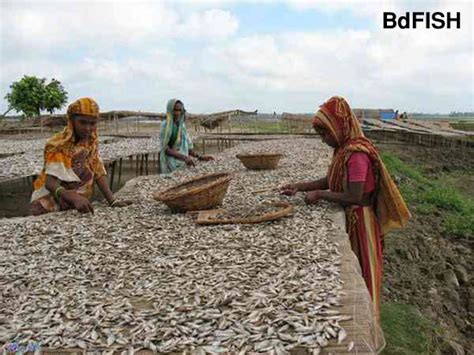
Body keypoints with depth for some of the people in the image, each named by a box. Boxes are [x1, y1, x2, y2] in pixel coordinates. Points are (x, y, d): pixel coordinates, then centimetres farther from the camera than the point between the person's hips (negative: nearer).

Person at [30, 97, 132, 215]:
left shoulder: (92, 142, 2)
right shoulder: (59, 145, -15)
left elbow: (99, 173, -3)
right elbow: (50, 183, -25)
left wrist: (112, 201, -16)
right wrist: (75, 198, -42)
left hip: (76, 208, 5)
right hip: (51, 208, -4)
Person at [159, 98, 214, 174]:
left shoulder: (182, 126, 11)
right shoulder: (165, 125, -5)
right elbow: (166, 149, -15)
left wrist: (200, 157, 0)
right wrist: (184, 157, -26)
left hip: (183, 165, 5)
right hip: (171, 166, -5)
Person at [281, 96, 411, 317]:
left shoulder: (356, 153, -25)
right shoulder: (343, 149, 4)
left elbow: (354, 197, -28)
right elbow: (330, 180, 11)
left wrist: (319, 194, -18)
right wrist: (300, 187, 2)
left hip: (359, 219, -9)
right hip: (348, 217, 9)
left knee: (359, 270, 8)